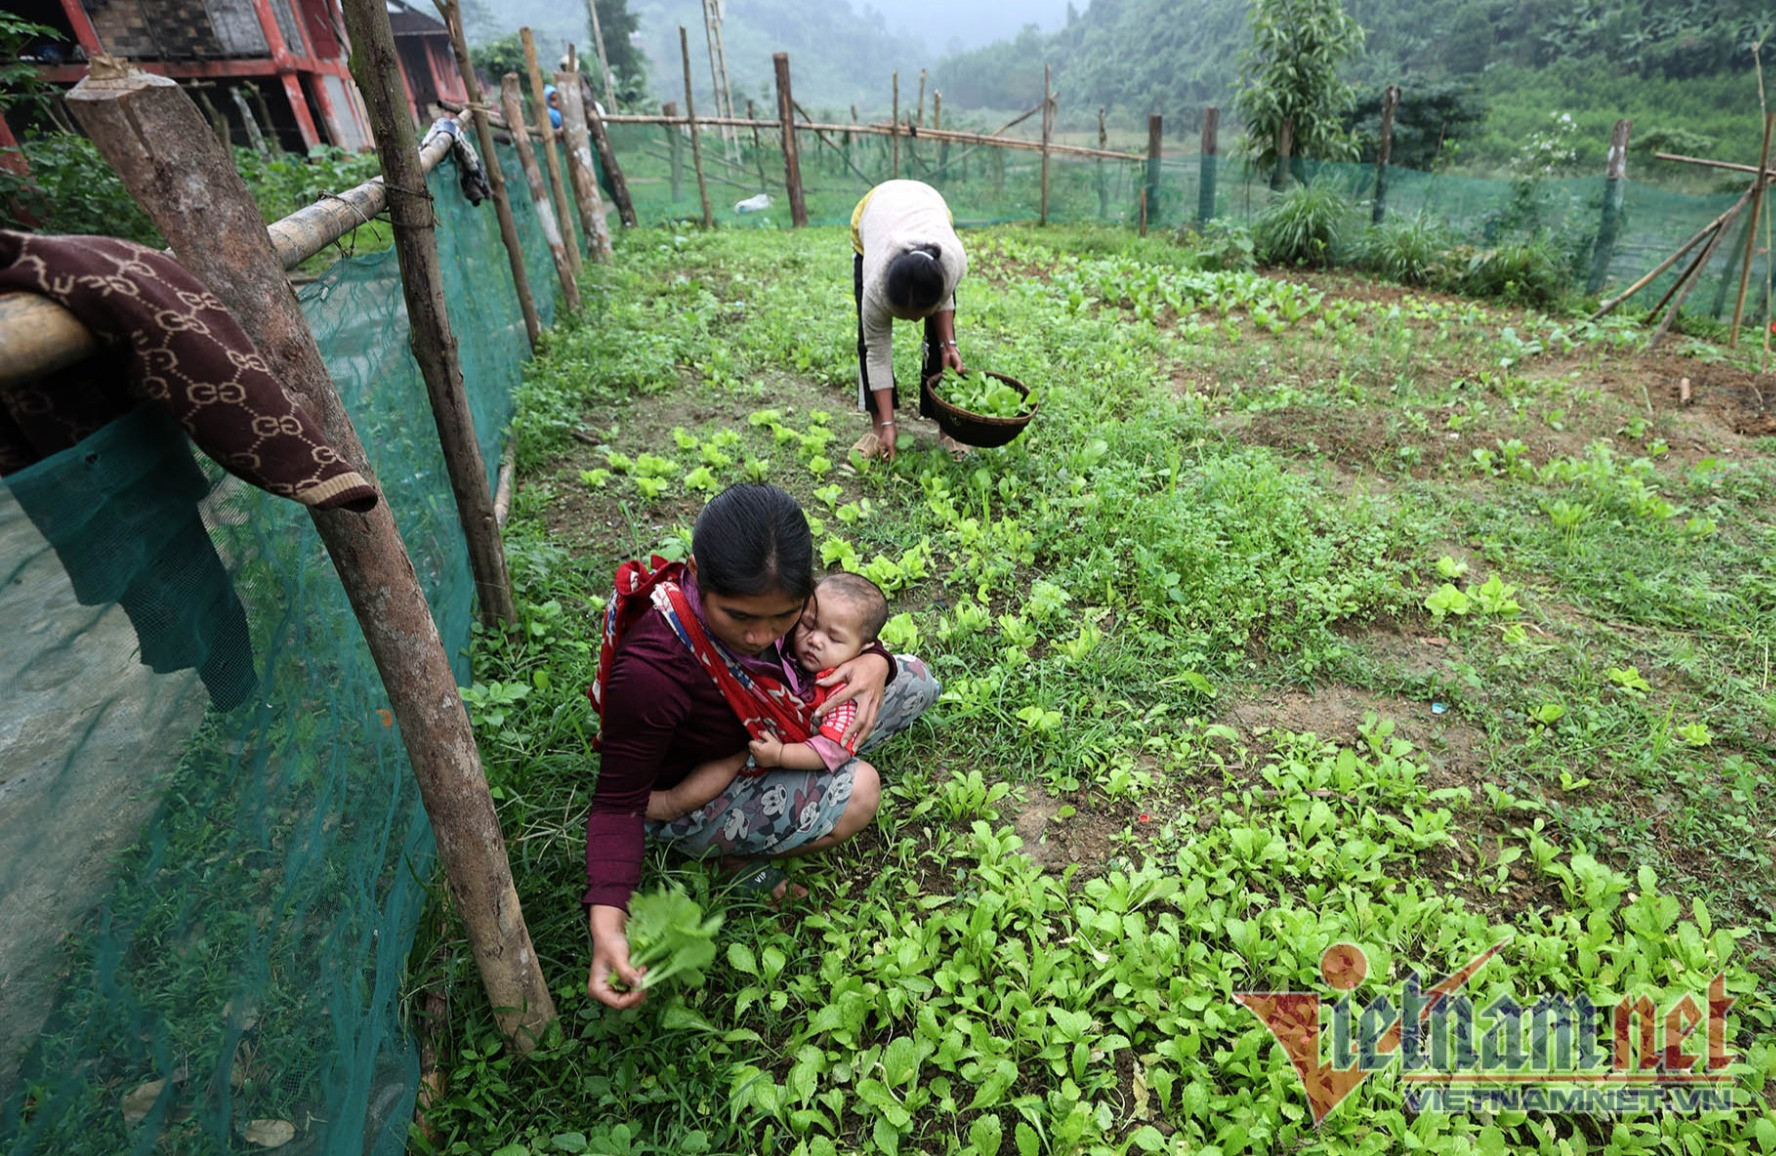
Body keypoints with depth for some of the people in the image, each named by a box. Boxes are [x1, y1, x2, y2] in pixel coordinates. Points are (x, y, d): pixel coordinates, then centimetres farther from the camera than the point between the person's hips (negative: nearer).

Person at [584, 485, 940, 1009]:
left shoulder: (768, 592, -23)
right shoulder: (649, 671, -39)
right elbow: (619, 802, -27)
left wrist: (875, 663, -25)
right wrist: (607, 921, -40)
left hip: (771, 734, 7)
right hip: (688, 801, -6)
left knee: (917, 679, 5)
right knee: (857, 790, -31)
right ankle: (743, 854, -4)